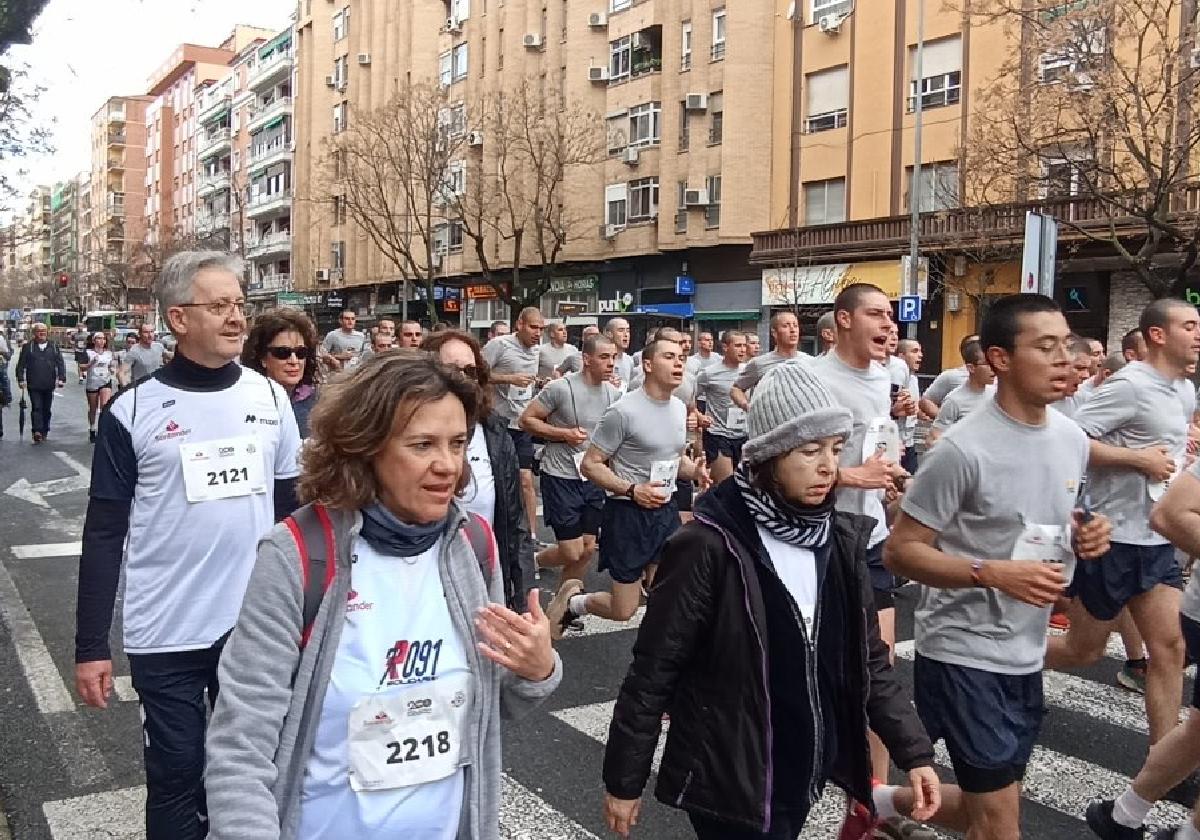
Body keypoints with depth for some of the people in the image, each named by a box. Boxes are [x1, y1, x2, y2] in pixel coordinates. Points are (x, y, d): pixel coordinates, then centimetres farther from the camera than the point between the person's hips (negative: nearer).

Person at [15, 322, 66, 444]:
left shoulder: (54, 347, 8)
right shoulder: (28, 347, 2)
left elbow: (60, 364, 5)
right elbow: (21, 365, 2)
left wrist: (61, 378, -5)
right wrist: (21, 379, -5)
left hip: (49, 385, 3)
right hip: (33, 385, -2)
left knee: (47, 409, 10)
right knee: (36, 407, -12)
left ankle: (44, 432, 22)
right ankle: (37, 431, -18)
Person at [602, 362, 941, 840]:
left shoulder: (840, 540, -1)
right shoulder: (708, 546, -19)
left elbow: (867, 659, 7)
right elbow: (653, 671, -13)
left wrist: (914, 752, 1)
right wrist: (623, 781, -8)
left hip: (806, 772, 5)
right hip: (729, 779, -5)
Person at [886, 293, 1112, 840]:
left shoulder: (1072, 439, 4)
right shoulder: (964, 450, -20)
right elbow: (899, 552, -17)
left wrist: (1084, 537, -2)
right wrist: (995, 574, -27)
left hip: (1026, 653, 8)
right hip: (964, 654, -7)